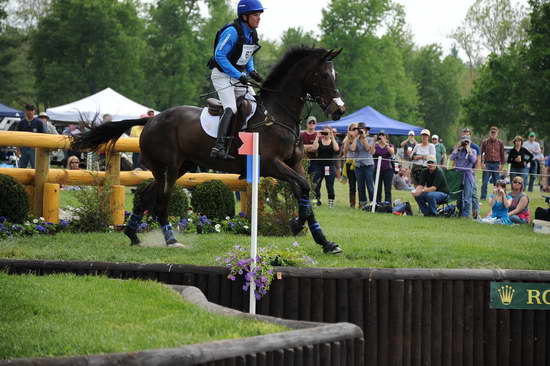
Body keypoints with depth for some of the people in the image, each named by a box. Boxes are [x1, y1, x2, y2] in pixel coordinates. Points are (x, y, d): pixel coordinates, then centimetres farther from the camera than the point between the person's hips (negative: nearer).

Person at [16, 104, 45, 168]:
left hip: (34, 149, -3)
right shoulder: (21, 122, 8)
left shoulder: (39, 122, 1)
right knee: (21, 168, 7)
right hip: (24, 148, 3)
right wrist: (18, 149, 4)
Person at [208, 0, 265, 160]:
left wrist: (252, 71, 4)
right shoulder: (232, 31, -20)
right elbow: (219, 56, -21)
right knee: (231, 108, -23)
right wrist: (238, 75, -23)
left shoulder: (251, 33, 6)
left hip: (239, 75, 9)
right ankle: (219, 147, -31)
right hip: (222, 75, -9)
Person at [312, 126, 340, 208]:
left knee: (330, 186, -1)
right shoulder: (319, 142, 6)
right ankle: (317, 200, 7)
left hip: (330, 166, 0)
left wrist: (332, 138, -13)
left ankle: (331, 202, 7)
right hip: (319, 166, 0)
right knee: (315, 185, -6)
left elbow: (336, 149, -13)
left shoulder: (333, 142, 8)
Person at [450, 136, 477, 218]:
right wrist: (457, 149, -4)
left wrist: (469, 151, -8)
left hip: (468, 174, -3)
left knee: (467, 195, -4)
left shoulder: (473, 151, 6)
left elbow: (473, 160, -10)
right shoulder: (457, 150, 10)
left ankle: (466, 213, -1)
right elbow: (452, 158, -4)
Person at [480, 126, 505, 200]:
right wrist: (482, 163, -4)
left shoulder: (500, 143, 7)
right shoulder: (485, 142, 3)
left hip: (496, 164, 1)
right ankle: (483, 197, 3)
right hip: (487, 164, -1)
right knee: (485, 182, -3)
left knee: (496, 182, 3)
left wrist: (502, 164, 6)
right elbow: (481, 153, 6)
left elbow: (502, 154, 11)